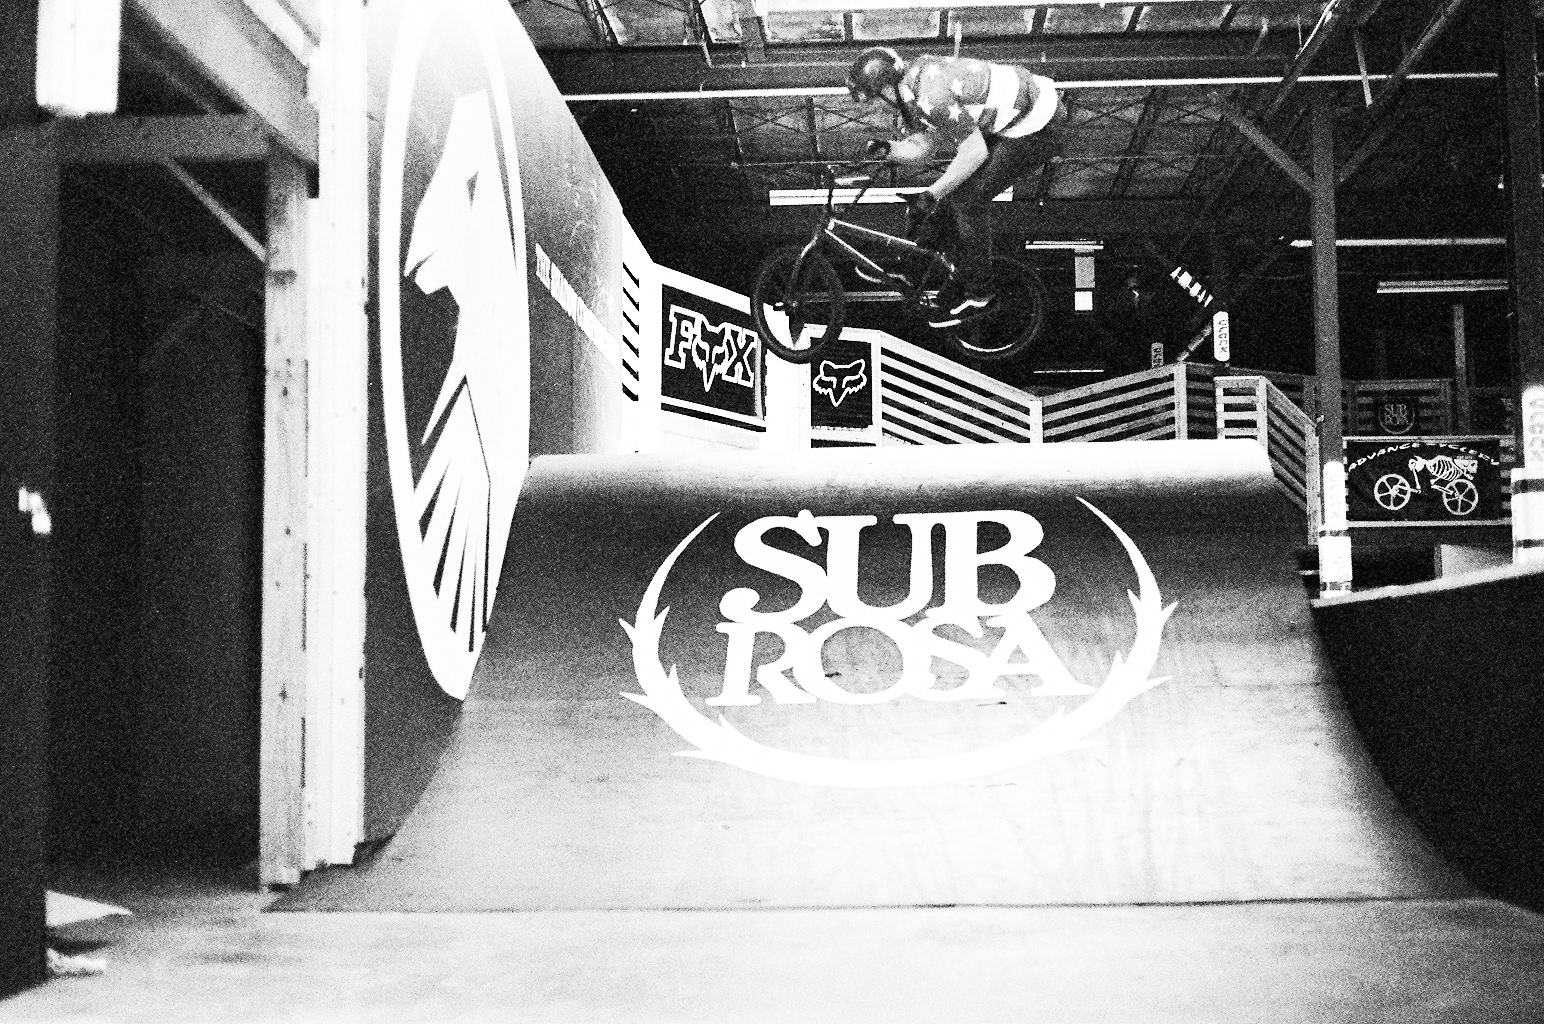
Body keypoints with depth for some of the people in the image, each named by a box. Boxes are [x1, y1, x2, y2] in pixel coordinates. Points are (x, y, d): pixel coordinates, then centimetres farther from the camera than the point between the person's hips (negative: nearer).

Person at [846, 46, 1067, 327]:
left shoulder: (931, 95, -27)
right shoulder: (911, 88, 5)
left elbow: (975, 151, -25)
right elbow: (921, 148, 8)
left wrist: (931, 195, -20)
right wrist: (887, 150, -11)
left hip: (1039, 125, -10)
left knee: (970, 198, -9)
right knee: (957, 191, 10)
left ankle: (978, 295, 3)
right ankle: (963, 276, 24)